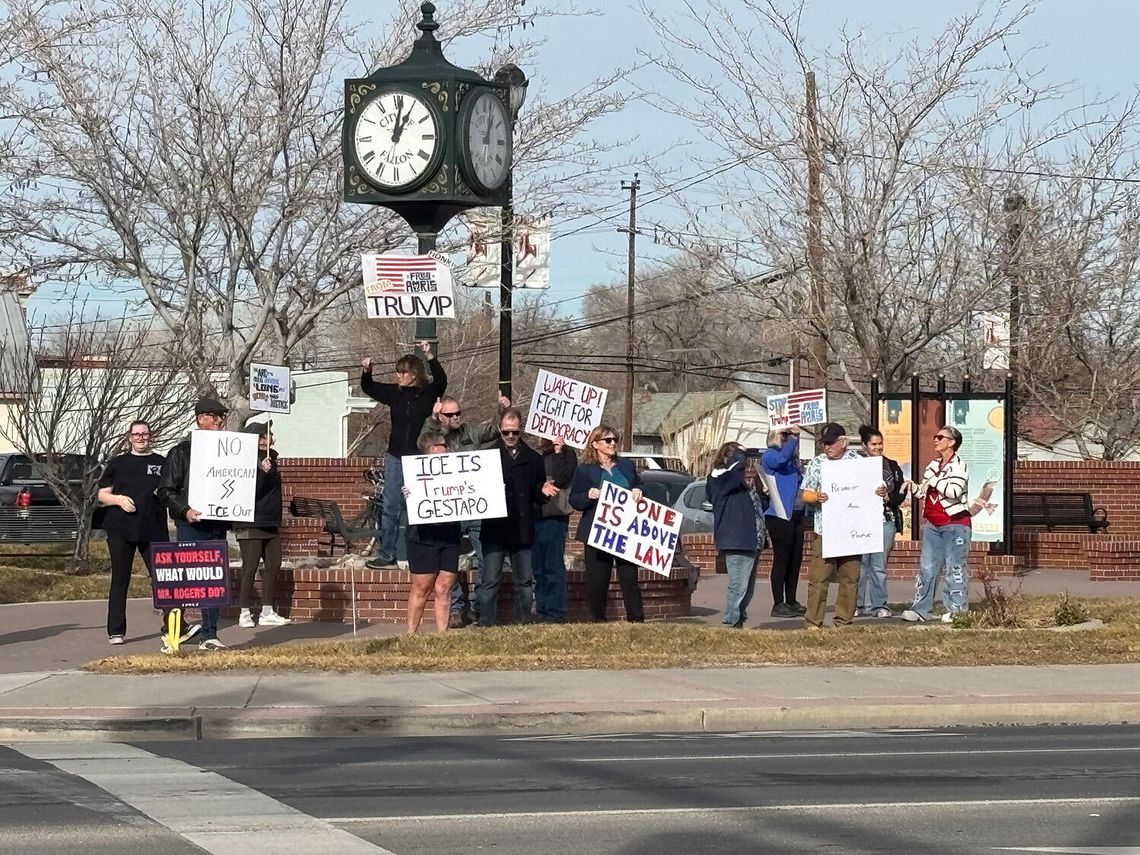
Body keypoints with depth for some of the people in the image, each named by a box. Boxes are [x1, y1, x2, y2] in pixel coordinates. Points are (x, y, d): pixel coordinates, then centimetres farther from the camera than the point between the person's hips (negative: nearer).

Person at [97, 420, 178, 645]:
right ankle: (116, 631, 8)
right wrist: (119, 499, -9)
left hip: (153, 530, 0)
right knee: (120, 580, 3)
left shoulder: (162, 464, 10)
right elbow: (102, 495, 11)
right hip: (121, 530, 0)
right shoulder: (118, 464, 11)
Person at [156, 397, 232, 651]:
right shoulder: (181, 452, -1)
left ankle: (209, 636, 11)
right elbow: (165, 490, -4)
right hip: (190, 526, -5)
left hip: (217, 525, 5)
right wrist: (184, 510, -17)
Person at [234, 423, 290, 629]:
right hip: (251, 524, -8)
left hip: (271, 523, 8)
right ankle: (245, 613, -2)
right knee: (250, 567, -7)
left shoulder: (271, 458, 13)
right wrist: (263, 472, -30)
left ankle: (267, 612, 13)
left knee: (273, 565, 7)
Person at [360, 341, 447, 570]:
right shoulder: (395, 393, 7)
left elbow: (441, 380, -24)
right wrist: (366, 371, -2)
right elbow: (368, 388, 17)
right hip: (396, 457, 4)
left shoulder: (429, 393, -5)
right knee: (390, 507, 4)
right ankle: (386, 554, 8)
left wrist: (429, 357, -34)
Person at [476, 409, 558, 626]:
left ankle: (524, 623, 16)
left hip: (523, 530, 3)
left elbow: (537, 494, 14)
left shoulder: (533, 459, 10)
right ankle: (486, 625, 0)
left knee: (525, 581, 8)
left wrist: (543, 491, -8)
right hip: (494, 529, -3)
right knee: (490, 581, -2)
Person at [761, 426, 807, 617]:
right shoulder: (769, 456, -5)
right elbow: (782, 458, -27)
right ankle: (778, 605, -4)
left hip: (796, 515, 8)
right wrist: (794, 436, -24)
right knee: (782, 559, -7)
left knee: (796, 559, 9)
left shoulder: (792, 459, 19)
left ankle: (791, 602, 16)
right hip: (779, 515, -8)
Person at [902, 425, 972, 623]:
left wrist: (933, 481, -14)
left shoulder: (959, 466, -7)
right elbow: (924, 493, 21)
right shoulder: (933, 465, 15)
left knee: (954, 568, -4)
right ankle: (920, 609, 4)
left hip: (955, 523, -7)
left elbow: (954, 491, -22)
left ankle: (956, 610, 1)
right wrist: (914, 487, 0)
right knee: (927, 566, 4)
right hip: (932, 524, 7)